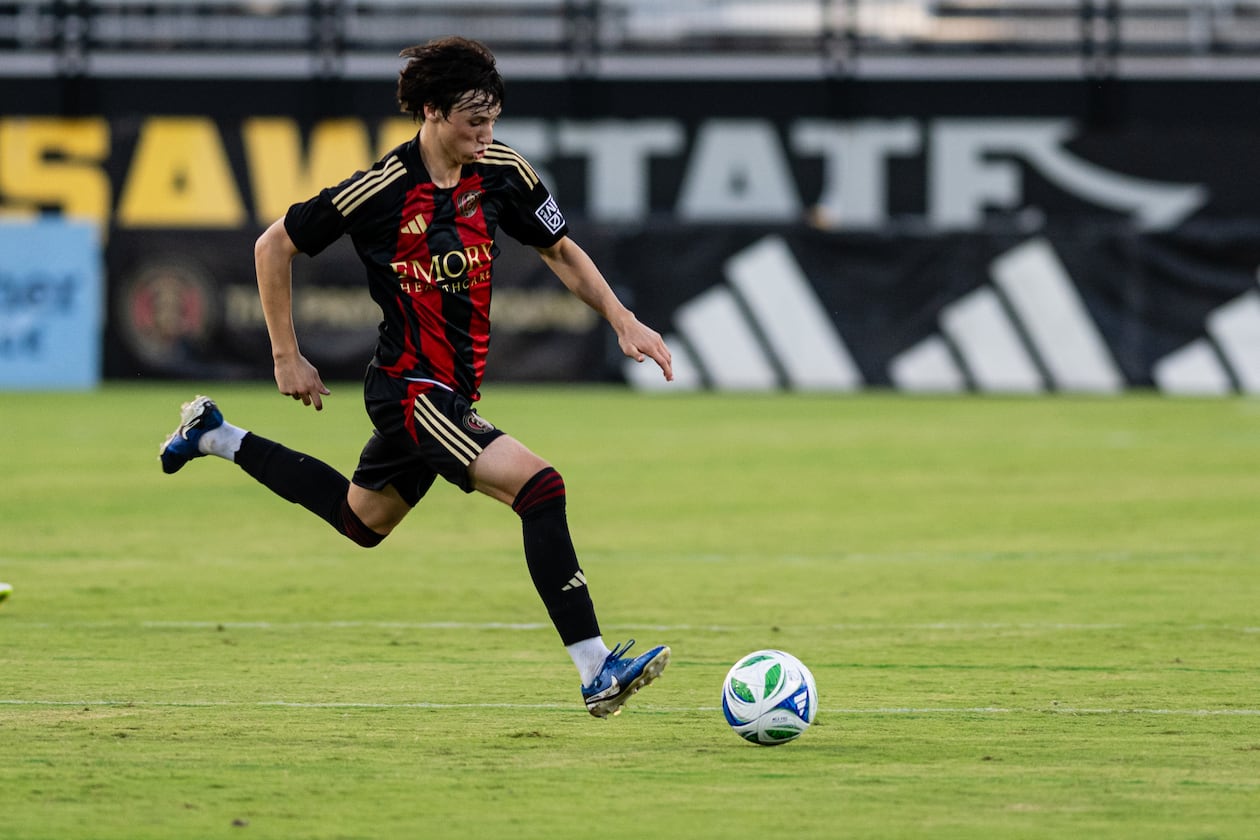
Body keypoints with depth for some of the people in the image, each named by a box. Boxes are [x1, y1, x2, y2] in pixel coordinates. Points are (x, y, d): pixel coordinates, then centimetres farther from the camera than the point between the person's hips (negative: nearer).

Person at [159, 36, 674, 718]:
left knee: (362, 519, 28)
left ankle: (214, 438, 45)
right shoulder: (380, 191, -19)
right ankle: (596, 673, -24)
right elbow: (274, 247, -6)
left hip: (454, 391, 8)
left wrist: (622, 320, 0)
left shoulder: (502, 173, -3)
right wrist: (287, 358, -3)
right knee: (538, 486, -24)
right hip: (409, 387, -8)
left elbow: (560, 251, 12)